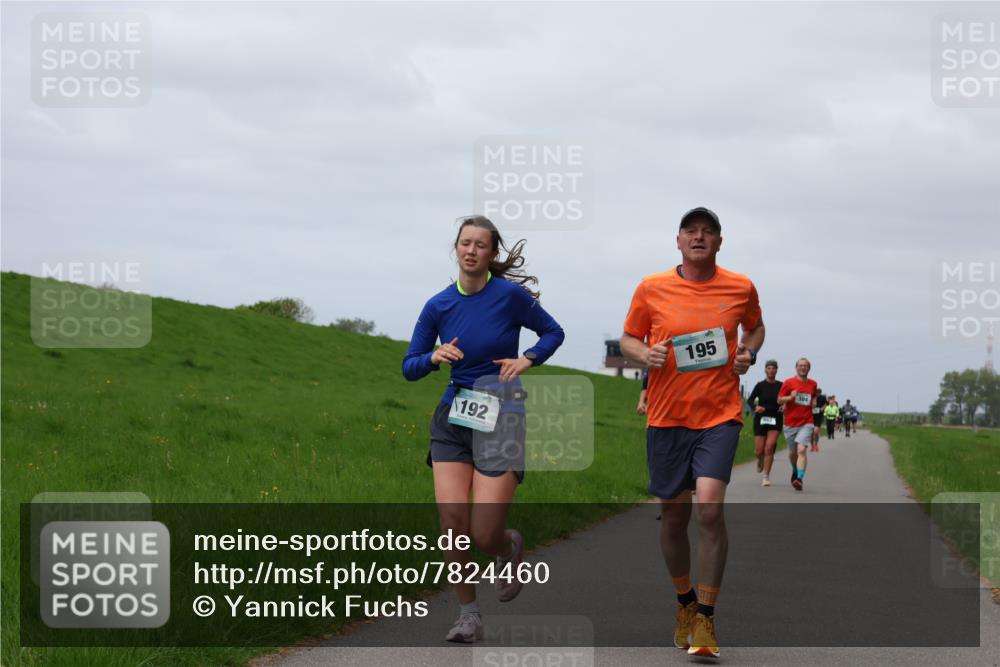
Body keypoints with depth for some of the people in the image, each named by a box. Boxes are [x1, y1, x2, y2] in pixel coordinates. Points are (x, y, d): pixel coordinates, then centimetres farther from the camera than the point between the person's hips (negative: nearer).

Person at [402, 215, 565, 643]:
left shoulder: (510, 295, -6)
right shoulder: (438, 306, 2)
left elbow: (553, 333, 9)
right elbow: (410, 368, 8)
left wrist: (527, 359, -9)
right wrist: (434, 357, -13)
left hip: (501, 417, -3)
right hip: (453, 416, 3)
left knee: (485, 535, -9)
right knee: (452, 517, -11)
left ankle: (512, 548, 29)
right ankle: (468, 615, 5)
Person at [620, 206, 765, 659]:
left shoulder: (740, 288, 3)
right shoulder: (652, 289, 1)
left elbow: (755, 327, 23)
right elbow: (628, 339, 11)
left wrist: (748, 353, 2)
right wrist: (645, 355, -11)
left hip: (720, 416, -1)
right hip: (666, 417, 1)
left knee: (710, 508, -18)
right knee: (673, 516, 8)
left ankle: (705, 619, -10)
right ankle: (685, 602, 33)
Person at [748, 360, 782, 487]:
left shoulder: (780, 386, 3)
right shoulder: (760, 385, 0)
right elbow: (750, 400, 0)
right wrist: (756, 407, -20)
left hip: (775, 419, 0)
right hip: (761, 419, 0)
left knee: (769, 448, -15)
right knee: (759, 451, 1)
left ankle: (766, 477, -8)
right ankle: (760, 461, 39)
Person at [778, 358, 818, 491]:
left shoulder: (813, 384, 9)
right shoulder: (788, 383, 1)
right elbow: (779, 400, -1)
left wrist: (814, 401, 6)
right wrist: (790, 397, -19)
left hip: (806, 423, 0)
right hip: (790, 423, 0)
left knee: (801, 450, -19)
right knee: (792, 452, 13)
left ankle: (800, 478, -26)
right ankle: (795, 471, 43)